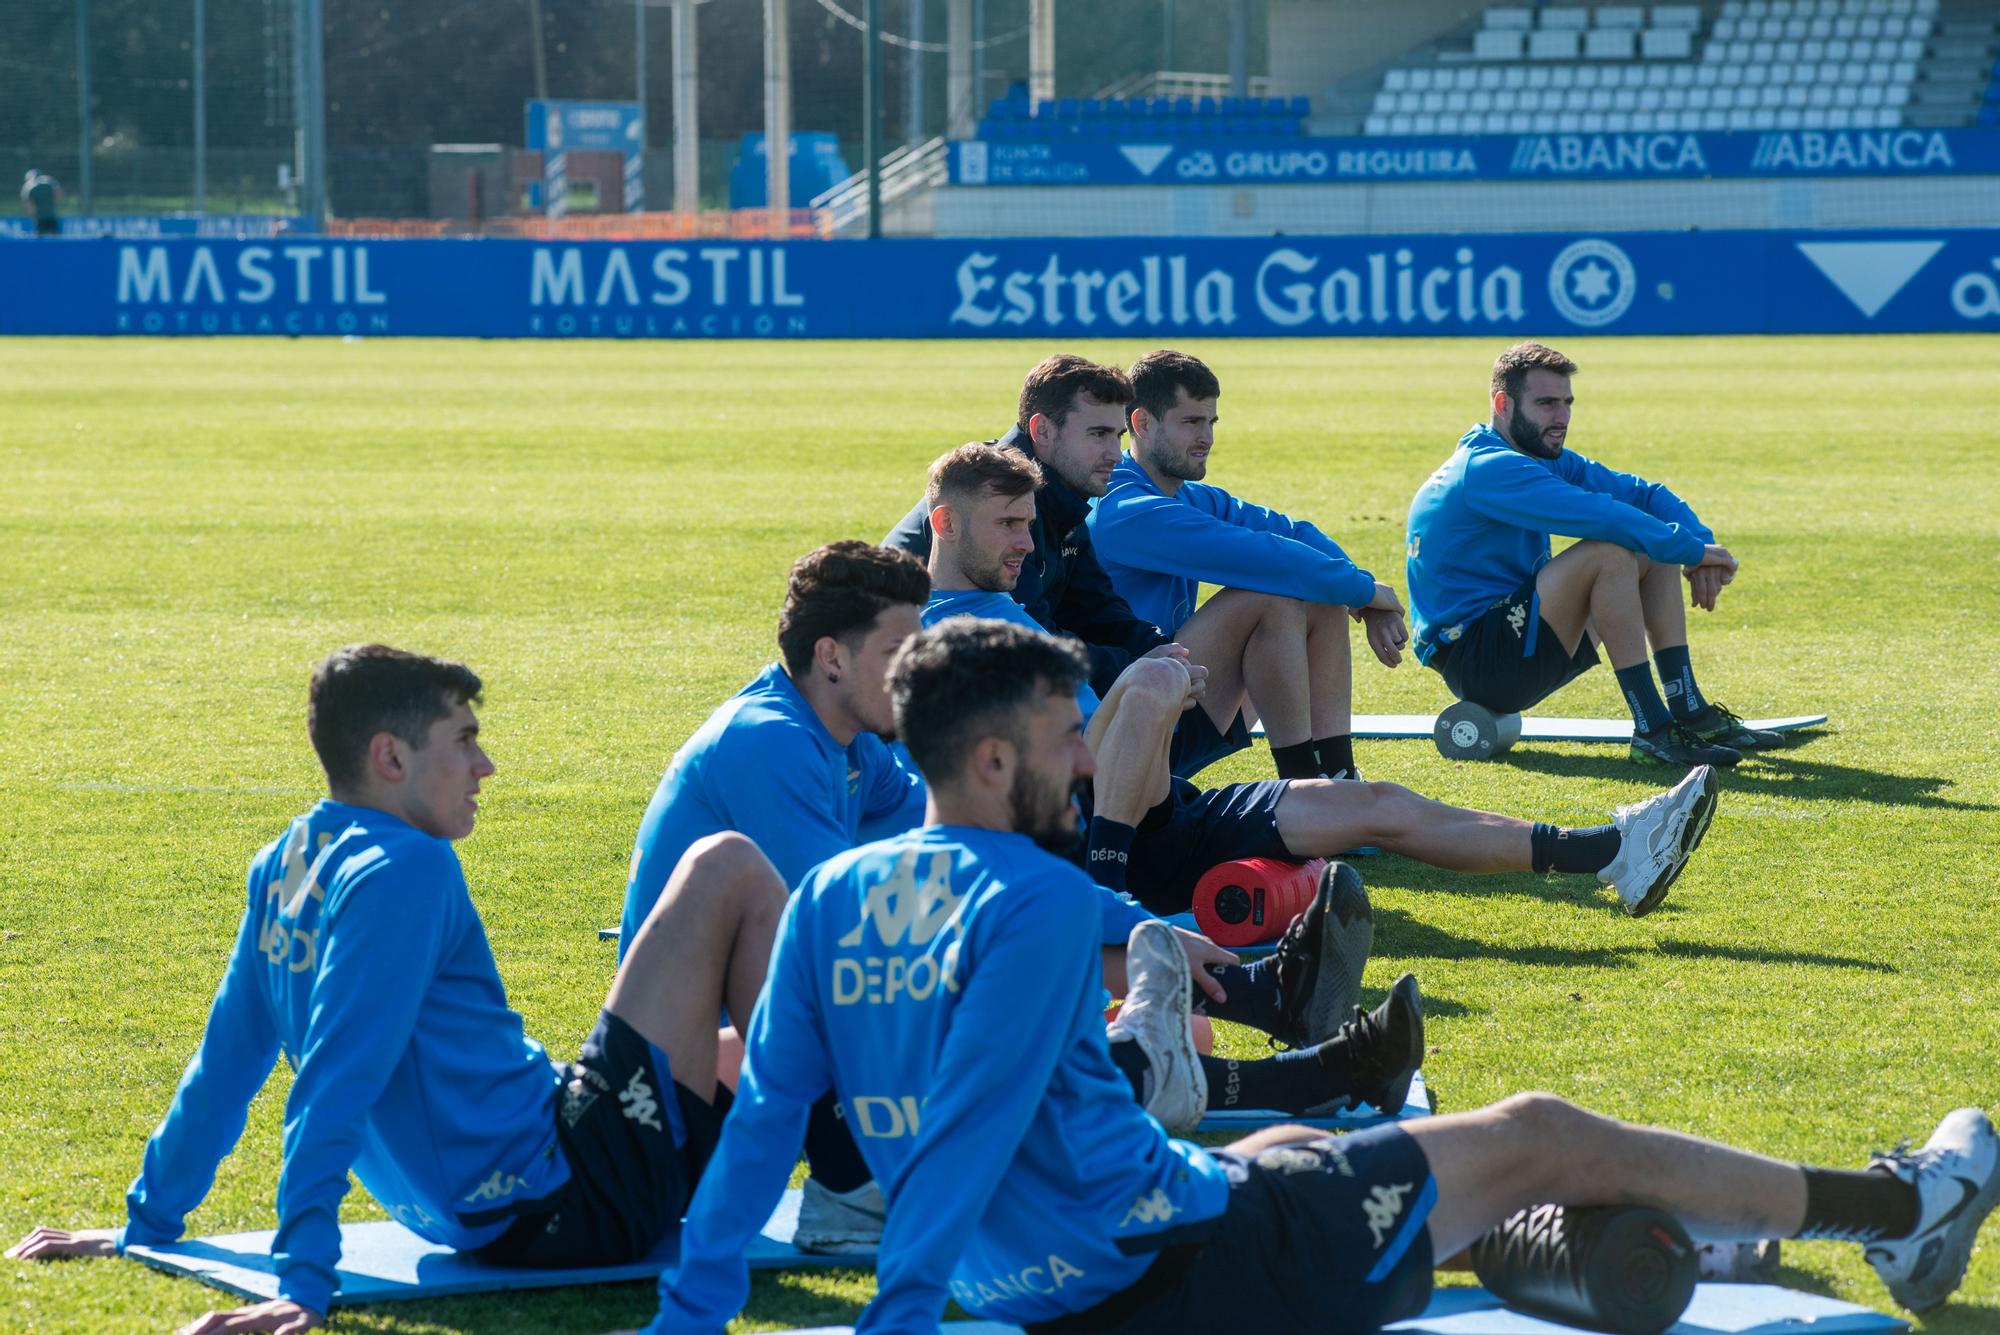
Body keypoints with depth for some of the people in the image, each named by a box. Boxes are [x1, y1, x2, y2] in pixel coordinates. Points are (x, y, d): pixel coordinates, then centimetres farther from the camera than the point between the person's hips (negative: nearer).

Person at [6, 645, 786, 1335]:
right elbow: (338, 1080, -26)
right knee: (728, 870, -3)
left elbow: (225, 1062, 15)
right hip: (569, 1208, -9)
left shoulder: (286, 867, 8)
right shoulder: (404, 868, -18)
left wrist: (148, 1222, 24)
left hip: (494, 1223, 9)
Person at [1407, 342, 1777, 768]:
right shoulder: (1487, 469, -19)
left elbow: (1642, 493, 7)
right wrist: (1693, 550, -21)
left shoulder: (1550, 461, 12)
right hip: (1472, 661, -10)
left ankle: (1689, 713, 0)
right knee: (1610, 552, -27)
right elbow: (1596, 515, -28)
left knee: (1654, 553, 6)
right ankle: (1652, 730, -27)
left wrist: (1701, 546, -12)